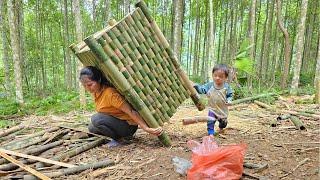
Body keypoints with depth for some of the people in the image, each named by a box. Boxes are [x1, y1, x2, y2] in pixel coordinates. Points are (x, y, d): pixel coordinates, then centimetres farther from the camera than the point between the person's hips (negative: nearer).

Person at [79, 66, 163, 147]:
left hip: (128, 125, -9)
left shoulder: (110, 93, -27)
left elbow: (130, 111, -29)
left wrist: (146, 128, -32)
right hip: (116, 121, 9)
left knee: (96, 119, -27)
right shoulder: (95, 92, -1)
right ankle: (120, 135, 13)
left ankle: (118, 138, -7)